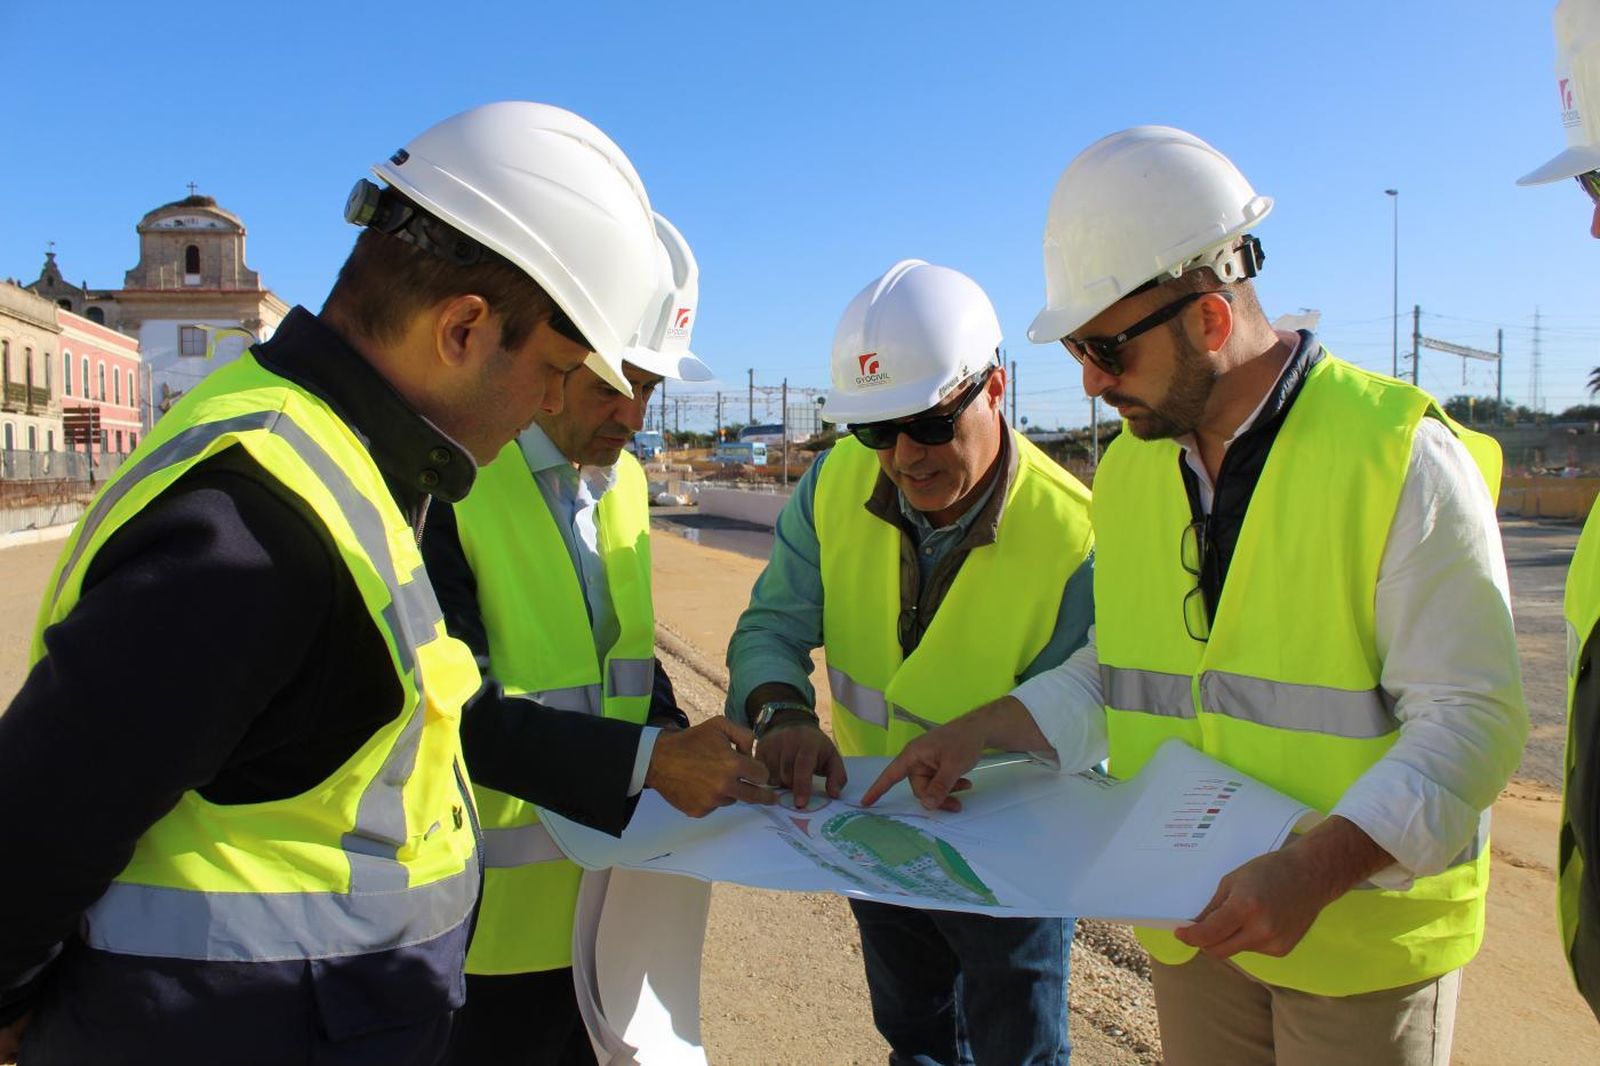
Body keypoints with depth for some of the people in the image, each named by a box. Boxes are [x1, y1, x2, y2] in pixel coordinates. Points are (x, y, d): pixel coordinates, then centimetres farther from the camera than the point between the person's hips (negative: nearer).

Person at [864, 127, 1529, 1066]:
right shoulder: (1128, 471, 3)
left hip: (1364, 932, -5)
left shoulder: (1402, 456, -15)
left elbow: (1470, 718, -16)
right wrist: (981, 732, 1)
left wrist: (1314, 871, -27)